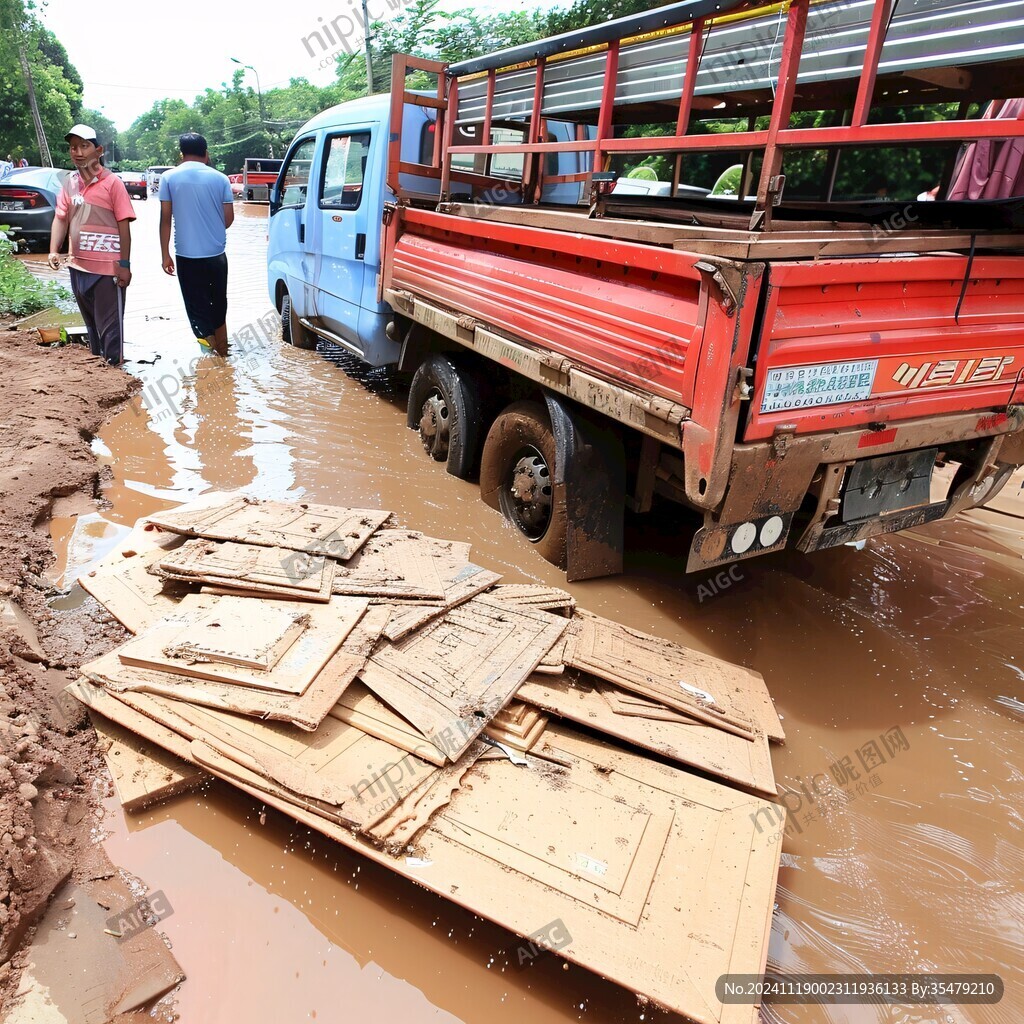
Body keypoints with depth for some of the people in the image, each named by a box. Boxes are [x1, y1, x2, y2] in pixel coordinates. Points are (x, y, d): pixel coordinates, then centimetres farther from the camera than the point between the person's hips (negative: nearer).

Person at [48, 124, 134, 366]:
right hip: (78, 266, 6)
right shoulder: (68, 183, 9)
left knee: (110, 324, 0)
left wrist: (124, 264, -12)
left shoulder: (112, 183, -7)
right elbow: (61, 218, 9)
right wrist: (54, 251, -5)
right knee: (90, 322, 19)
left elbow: (124, 225, -9)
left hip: (107, 267, -6)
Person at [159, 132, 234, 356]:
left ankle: (212, 347, -1)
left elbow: (165, 219, -3)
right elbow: (229, 218, 3)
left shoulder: (169, 177, -2)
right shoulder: (220, 178, 0)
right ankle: (221, 348, 28)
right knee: (218, 303, 18)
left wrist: (165, 255, 4)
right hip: (216, 254, 2)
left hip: (187, 255, -2)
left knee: (198, 307, 4)